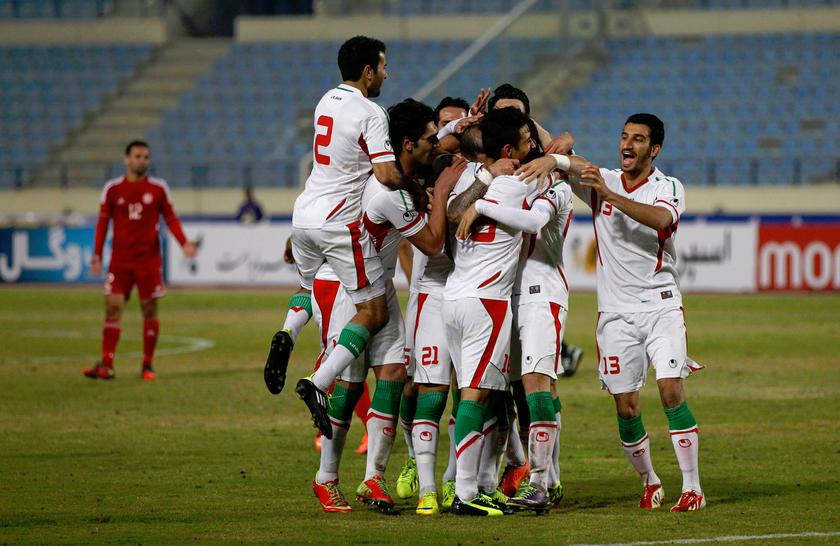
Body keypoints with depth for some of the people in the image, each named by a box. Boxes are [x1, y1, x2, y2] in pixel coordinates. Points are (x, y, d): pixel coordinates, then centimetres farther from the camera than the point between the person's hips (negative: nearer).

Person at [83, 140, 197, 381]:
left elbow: (170, 219, 5)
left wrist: (184, 243, -11)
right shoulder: (112, 189, 4)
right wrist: (97, 255, 0)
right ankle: (106, 365, -8)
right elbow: (103, 222, 7)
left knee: (150, 311, 1)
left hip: (149, 260, 0)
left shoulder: (159, 188, 2)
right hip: (120, 260, 0)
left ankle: (147, 365, 11)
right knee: (113, 307, -7)